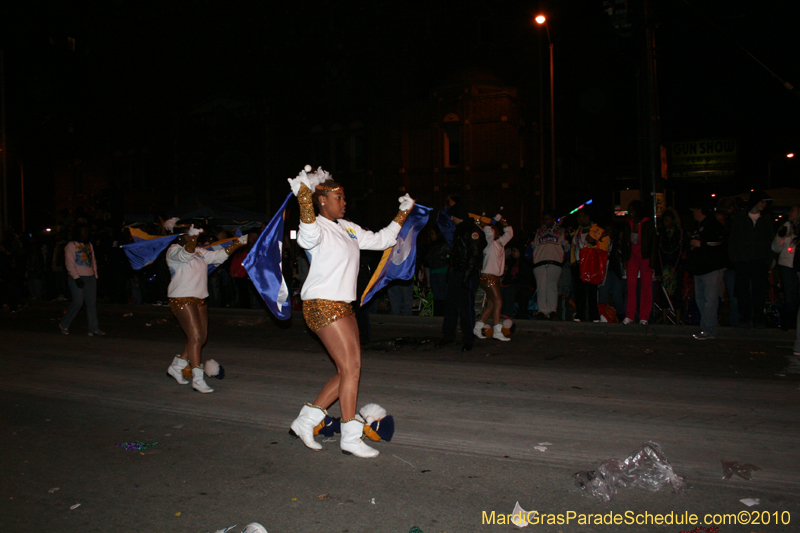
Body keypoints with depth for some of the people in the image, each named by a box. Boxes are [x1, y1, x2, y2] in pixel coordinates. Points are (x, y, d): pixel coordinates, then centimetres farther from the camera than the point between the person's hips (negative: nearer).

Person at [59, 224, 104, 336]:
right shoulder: (71, 245, -1)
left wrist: (95, 275, 12)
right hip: (78, 278, -6)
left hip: (90, 277, 6)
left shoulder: (89, 245, 18)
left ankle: (94, 329, 0)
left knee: (92, 303, 0)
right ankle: (64, 325, 13)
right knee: (78, 303, -7)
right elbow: (69, 263, -7)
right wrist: (76, 278, -15)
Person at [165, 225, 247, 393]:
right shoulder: (173, 250, -6)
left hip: (199, 299, 8)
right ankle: (197, 379, -8)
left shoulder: (199, 252, 16)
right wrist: (192, 237, -46)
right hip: (181, 299, -8)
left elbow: (218, 256, 14)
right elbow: (184, 255, -28)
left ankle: (176, 366, 26)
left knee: (202, 337, 10)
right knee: (195, 337, -13)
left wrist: (238, 243, 6)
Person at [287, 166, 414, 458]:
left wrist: (404, 213, 25)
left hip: (343, 306, 9)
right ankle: (350, 438, 3)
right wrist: (304, 193, -48)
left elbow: (381, 239, 26)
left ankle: (305, 422, 20)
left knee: (348, 370, 9)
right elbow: (308, 234, -36)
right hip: (322, 305, -9)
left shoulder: (347, 228, 17)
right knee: (351, 368, -9)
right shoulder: (318, 228, -10)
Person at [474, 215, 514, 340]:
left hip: (495, 278, 8)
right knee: (498, 303, -12)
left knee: (491, 304, 8)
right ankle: (497, 331, -11)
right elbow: (487, 230, -19)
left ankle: (478, 327, 14)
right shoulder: (490, 242, -4)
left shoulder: (500, 243, 17)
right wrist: (497, 218, -7)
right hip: (488, 277, -8)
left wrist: (503, 223, 15)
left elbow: (509, 233, 26)